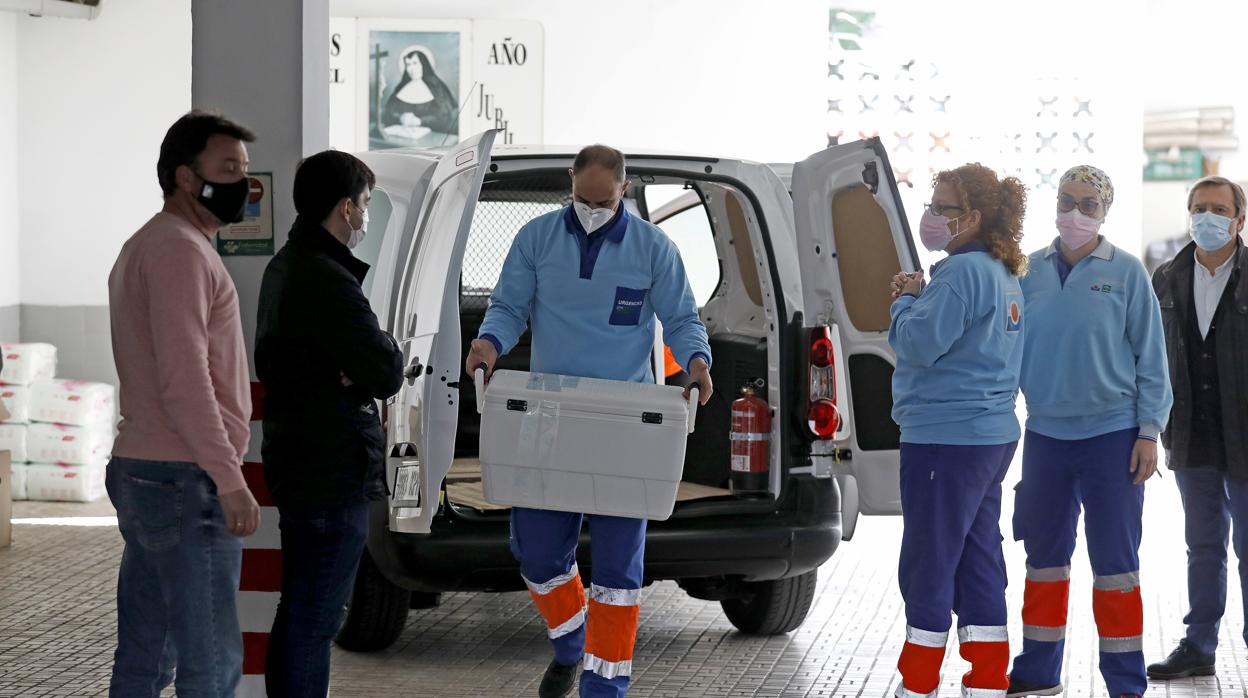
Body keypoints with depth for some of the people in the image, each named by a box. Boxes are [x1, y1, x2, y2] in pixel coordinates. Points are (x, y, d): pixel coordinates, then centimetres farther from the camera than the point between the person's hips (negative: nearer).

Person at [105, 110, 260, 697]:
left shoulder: (143, 247, 21)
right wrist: (229, 478, -21)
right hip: (185, 479, -10)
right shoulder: (180, 249, -12)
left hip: (139, 472, 10)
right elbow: (184, 379, -20)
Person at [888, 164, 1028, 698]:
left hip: (947, 438, -10)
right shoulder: (1003, 275, 15)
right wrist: (914, 302, 4)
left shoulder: (963, 271, -17)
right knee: (977, 563, 12)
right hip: (990, 433, 10)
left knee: (928, 566, -2)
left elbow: (920, 343, -22)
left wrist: (904, 302, -3)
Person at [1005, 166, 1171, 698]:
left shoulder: (1126, 273, -5)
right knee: (1044, 557, 13)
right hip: (1045, 433, 3)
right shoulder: (1031, 271, 3)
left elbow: (1150, 358, -2)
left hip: (1111, 434, -3)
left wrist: (1149, 432, -7)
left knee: (1115, 563, 1)